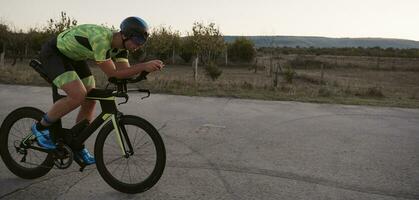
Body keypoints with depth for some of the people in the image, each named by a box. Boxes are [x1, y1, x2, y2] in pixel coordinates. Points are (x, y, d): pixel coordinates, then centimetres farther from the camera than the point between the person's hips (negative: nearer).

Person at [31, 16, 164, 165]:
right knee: (78, 96, -25)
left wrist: (146, 67, -28)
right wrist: (143, 66, -39)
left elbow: (125, 70, -11)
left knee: (90, 99, 1)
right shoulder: (101, 39, -36)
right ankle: (40, 127, -2)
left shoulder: (120, 46, -10)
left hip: (73, 57, 9)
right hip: (53, 53, -9)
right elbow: (113, 74, -34)